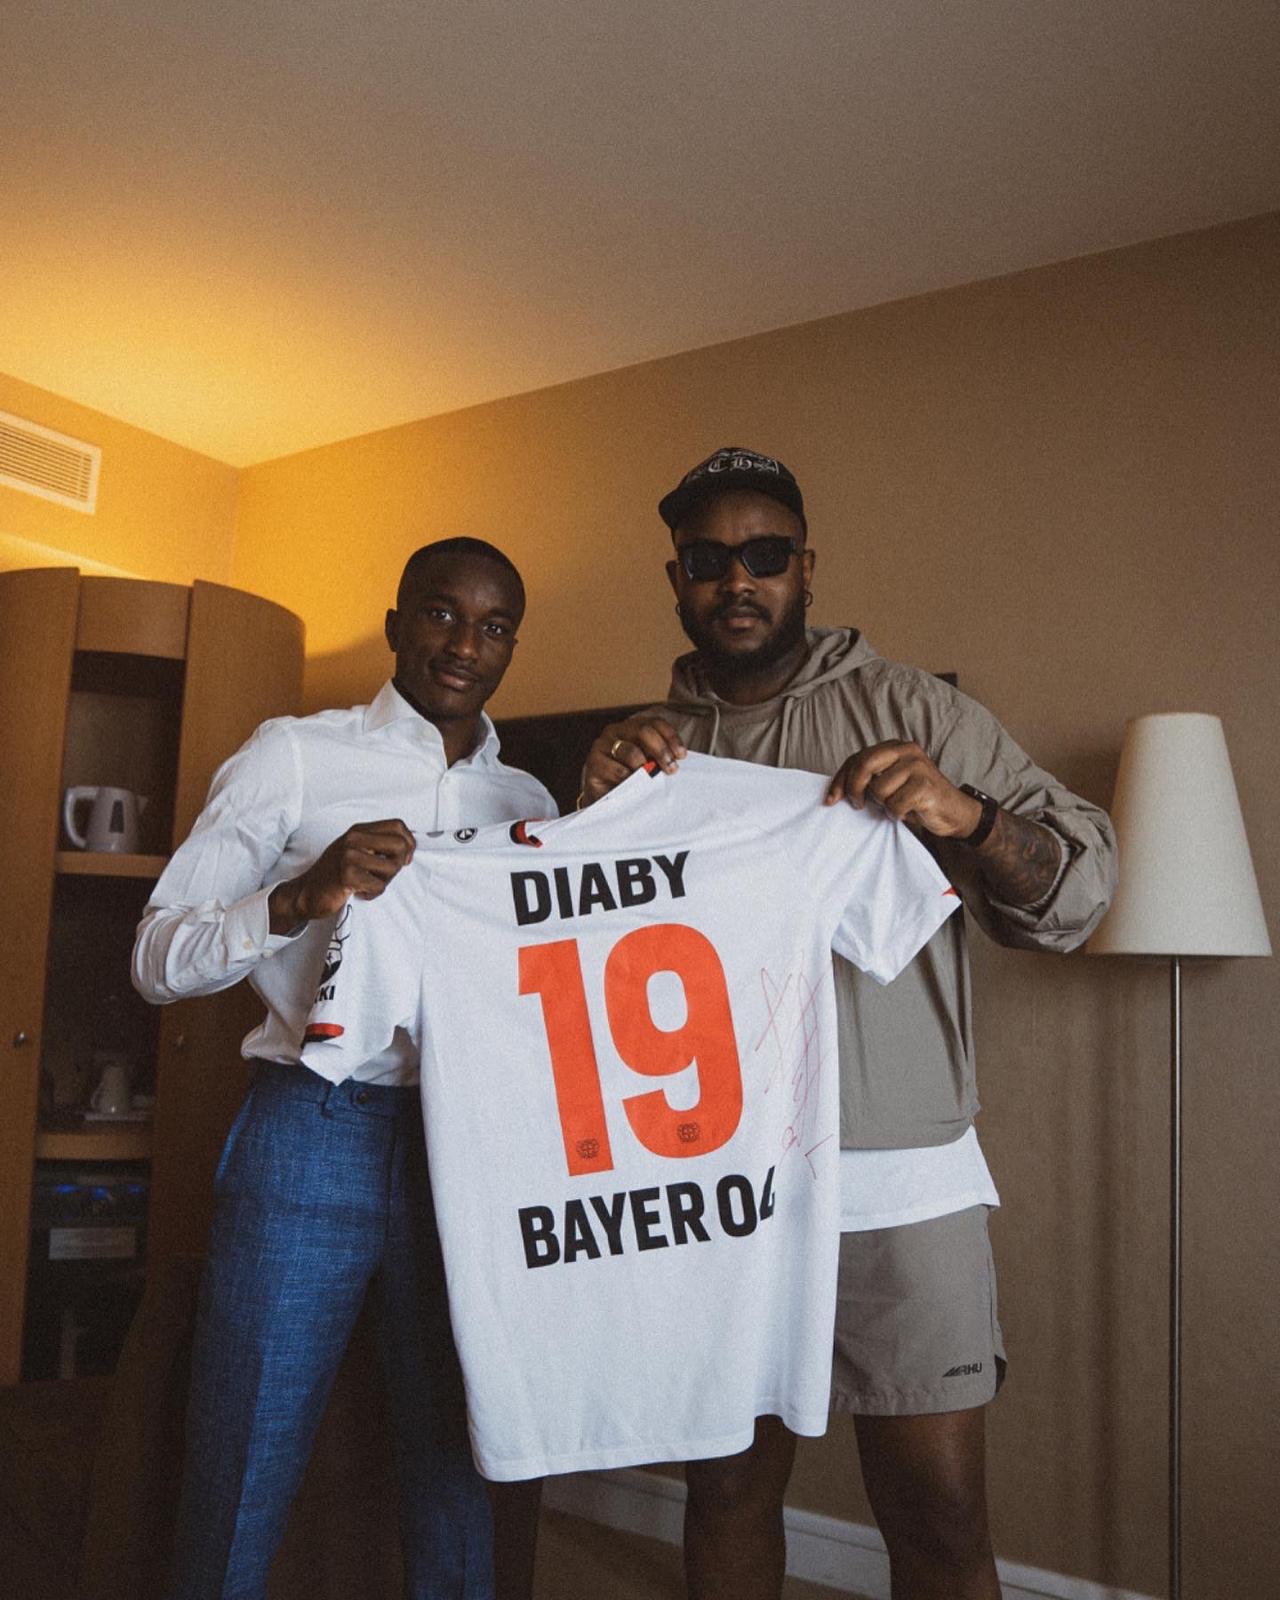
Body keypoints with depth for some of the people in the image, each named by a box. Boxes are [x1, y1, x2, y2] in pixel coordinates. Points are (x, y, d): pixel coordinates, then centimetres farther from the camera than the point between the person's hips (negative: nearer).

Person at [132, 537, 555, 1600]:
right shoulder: (297, 754, 2)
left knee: (456, 1470, 11)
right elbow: (157, 961, -2)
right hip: (314, 1137, -3)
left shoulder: (529, 803, 13)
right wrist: (301, 900, -19)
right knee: (243, 1480, 5)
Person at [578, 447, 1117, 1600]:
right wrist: (596, 808, -11)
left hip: (903, 1185, -2)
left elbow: (1078, 889, -4)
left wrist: (966, 815, -24)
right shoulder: (643, 747, 10)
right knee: (727, 1484, 15)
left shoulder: (911, 711, 2)